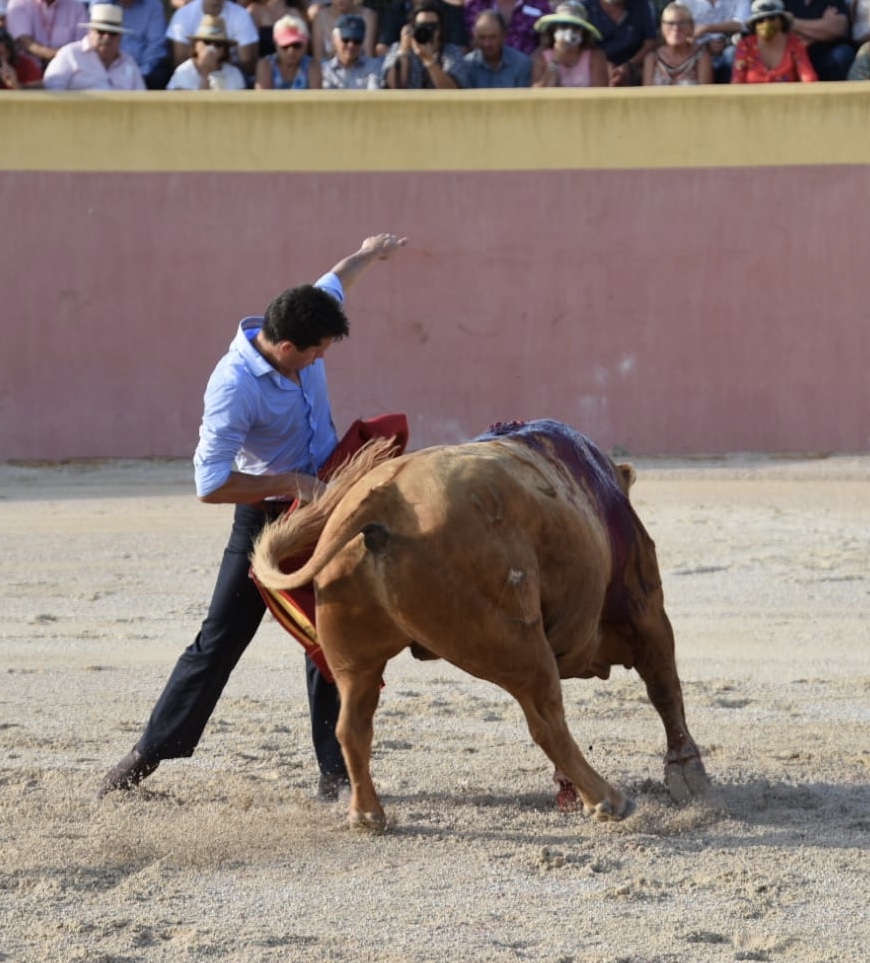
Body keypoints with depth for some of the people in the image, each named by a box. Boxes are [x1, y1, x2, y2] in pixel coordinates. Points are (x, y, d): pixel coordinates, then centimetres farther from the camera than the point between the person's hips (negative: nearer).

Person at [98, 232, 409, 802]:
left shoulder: (298, 329, -8)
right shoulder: (235, 387, -29)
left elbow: (330, 290, 19)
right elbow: (212, 486, -29)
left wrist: (366, 257, 35)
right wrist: (289, 483, -25)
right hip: (267, 516, -5)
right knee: (221, 639, -3)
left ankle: (336, 772, 2)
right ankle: (150, 754, 8)